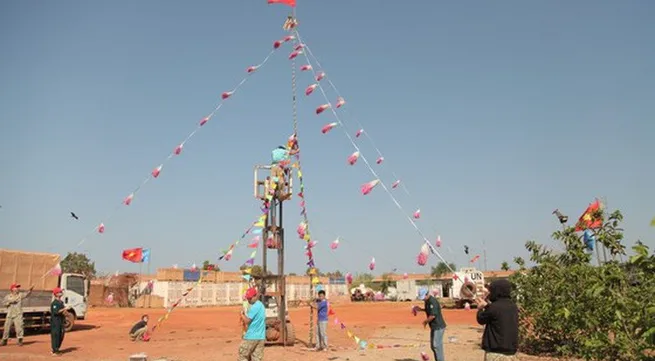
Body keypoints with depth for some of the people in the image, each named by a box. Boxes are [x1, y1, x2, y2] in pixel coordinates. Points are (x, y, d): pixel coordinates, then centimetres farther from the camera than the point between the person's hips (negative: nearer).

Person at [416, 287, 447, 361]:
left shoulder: (432, 301, -21)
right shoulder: (426, 301, 10)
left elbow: (433, 315, -26)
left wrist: (425, 321, -11)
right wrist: (421, 309, 9)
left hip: (439, 327, -10)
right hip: (434, 327, 10)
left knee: (437, 345, -8)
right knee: (432, 346, 13)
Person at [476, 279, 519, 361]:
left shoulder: (493, 307, -16)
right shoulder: (513, 307, 6)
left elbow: (481, 320, 1)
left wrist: (480, 309, 19)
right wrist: (486, 305, 25)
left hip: (495, 353, -7)